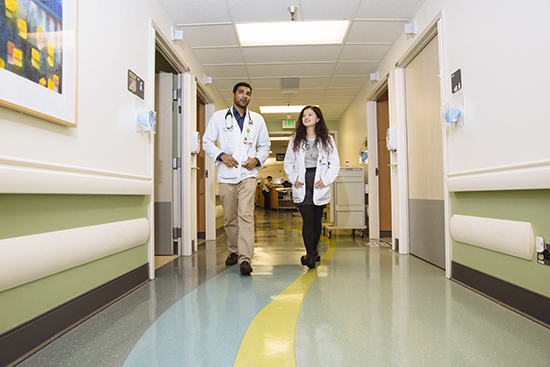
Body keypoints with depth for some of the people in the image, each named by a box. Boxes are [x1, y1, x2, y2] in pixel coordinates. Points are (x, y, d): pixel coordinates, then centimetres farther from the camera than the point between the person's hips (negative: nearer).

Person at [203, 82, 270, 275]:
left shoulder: (257, 119, 14)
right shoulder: (219, 116, 10)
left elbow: (265, 145, 18)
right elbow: (207, 141, 9)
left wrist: (257, 159, -2)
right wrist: (221, 155, -9)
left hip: (248, 173, -1)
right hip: (226, 174, 1)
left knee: (246, 215, -15)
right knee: (229, 218, 7)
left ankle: (245, 258, -16)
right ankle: (234, 251, 27)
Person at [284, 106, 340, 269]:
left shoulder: (327, 139, 7)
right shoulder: (295, 139, 10)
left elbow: (335, 163, 4)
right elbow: (288, 162, 13)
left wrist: (325, 180, -7)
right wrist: (293, 178, -2)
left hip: (319, 185, 1)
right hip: (302, 185, 0)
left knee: (317, 219, 9)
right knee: (308, 219, -11)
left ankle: (314, 250, 26)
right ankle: (309, 255, -11)